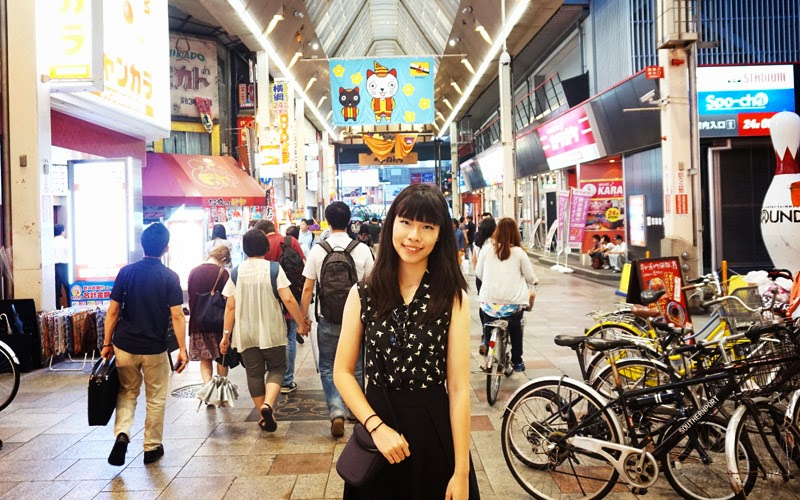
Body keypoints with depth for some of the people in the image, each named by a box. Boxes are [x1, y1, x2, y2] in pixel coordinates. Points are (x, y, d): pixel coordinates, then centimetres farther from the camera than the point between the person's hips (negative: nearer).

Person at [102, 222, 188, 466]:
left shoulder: (126, 272, -3)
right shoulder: (170, 277, -9)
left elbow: (113, 311, -2)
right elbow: (177, 316, -13)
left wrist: (107, 343, 8)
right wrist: (182, 349, -7)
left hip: (124, 346, 2)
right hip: (155, 349, -2)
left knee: (127, 392, 20)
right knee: (156, 399, 14)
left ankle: (122, 433, -3)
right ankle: (152, 447, 21)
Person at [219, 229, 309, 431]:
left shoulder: (236, 272, -1)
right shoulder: (274, 268, -7)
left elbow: (230, 307, -1)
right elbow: (288, 300, -13)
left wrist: (226, 334, 6)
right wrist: (301, 323, -3)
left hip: (246, 333, 2)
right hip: (271, 332, -2)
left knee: (254, 373, 12)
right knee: (277, 368, 11)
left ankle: (265, 417, 18)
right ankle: (268, 405, -13)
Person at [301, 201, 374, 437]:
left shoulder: (317, 250, -5)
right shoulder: (362, 250, -5)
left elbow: (308, 288, -4)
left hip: (327, 320, 0)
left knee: (328, 368, 12)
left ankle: (336, 411, -2)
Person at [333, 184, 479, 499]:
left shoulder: (453, 298, -8)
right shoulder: (363, 294, -2)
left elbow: (459, 387, -11)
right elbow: (343, 372, 1)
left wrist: (461, 472, -12)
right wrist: (376, 425, -13)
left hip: (435, 430, -1)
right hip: (377, 423, 2)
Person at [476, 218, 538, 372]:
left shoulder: (486, 249, -1)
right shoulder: (519, 252, -4)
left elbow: (479, 274, 9)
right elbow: (530, 278, 4)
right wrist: (532, 284, 27)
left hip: (489, 304, 1)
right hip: (513, 303, 0)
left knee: (487, 316, 36)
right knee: (515, 327, 28)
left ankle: (486, 341, 31)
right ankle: (517, 361, 31)